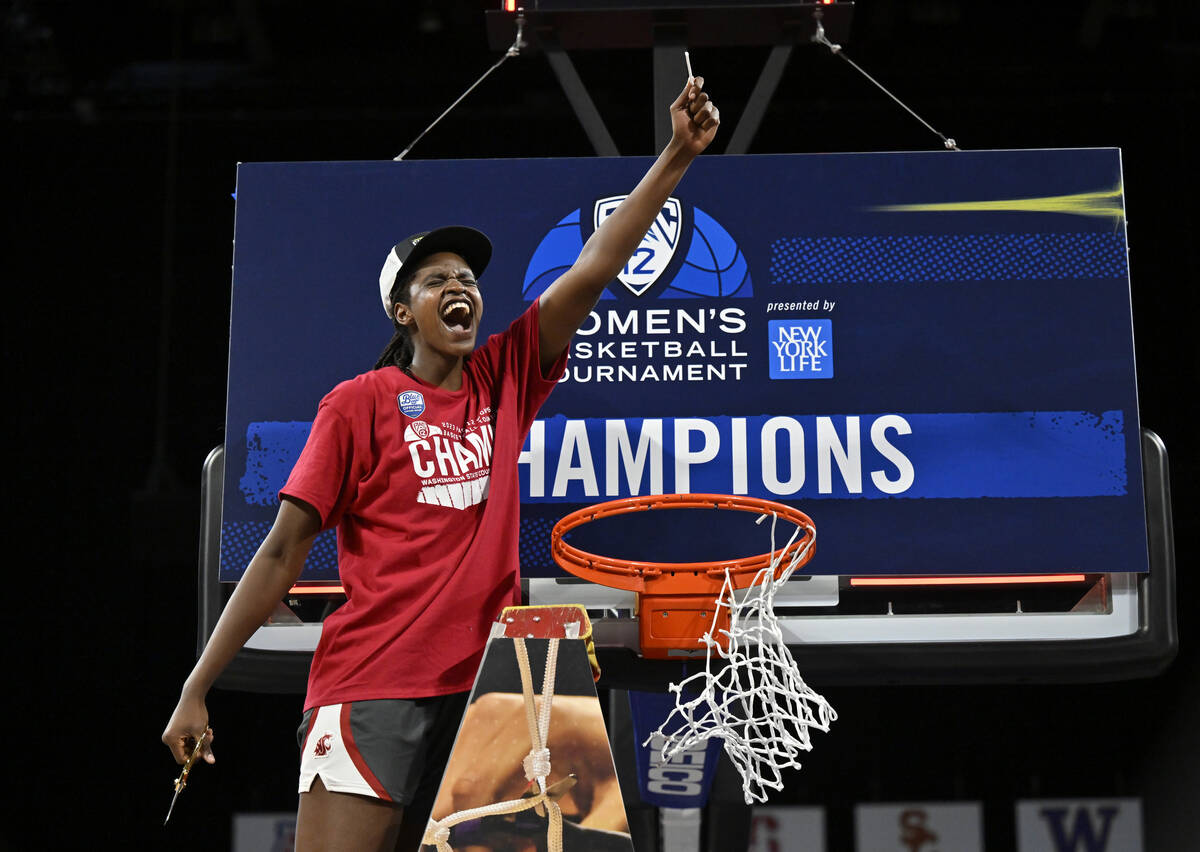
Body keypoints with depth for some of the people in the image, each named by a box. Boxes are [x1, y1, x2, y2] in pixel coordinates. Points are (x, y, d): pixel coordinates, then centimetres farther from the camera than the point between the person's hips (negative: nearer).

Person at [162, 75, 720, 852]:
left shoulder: (505, 379, 12)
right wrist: (196, 690, -2)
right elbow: (284, 553, 1)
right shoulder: (359, 403, 2)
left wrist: (678, 155, -1)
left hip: (481, 679, 4)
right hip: (372, 685, -4)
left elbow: (596, 267, 6)